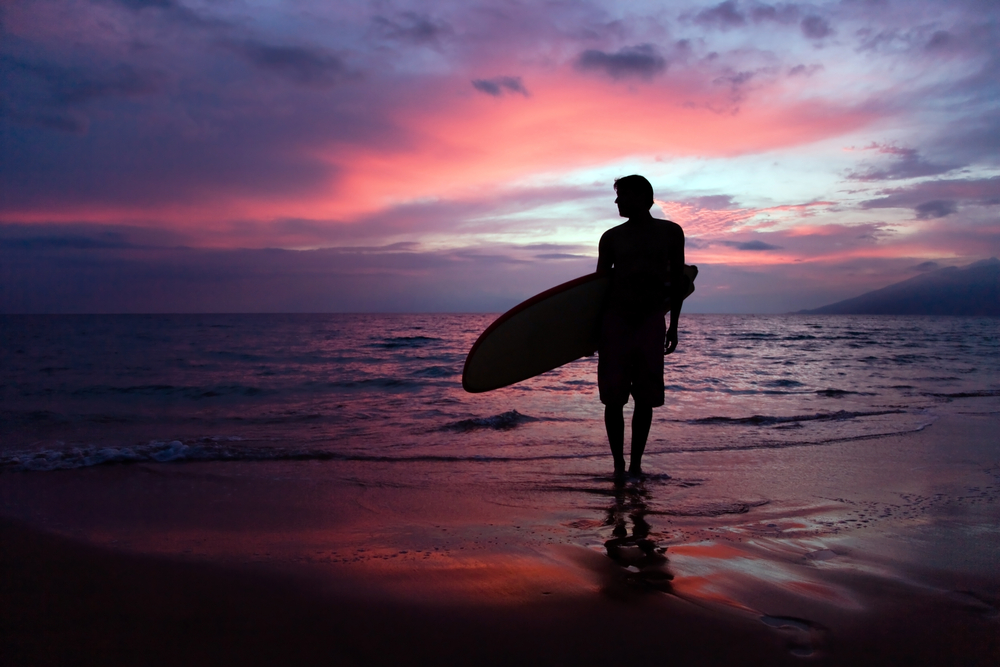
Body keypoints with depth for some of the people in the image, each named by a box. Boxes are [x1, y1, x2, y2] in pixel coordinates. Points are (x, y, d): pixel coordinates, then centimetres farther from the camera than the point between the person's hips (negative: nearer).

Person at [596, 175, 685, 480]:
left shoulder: (670, 232, 5)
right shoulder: (612, 237, 5)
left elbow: (677, 280, 10)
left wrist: (673, 325, 7)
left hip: (652, 321, 0)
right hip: (616, 319, 0)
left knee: (645, 398, 2)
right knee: (613, 397, -3)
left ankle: (636, 463, 11)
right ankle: (619, 463, 8)